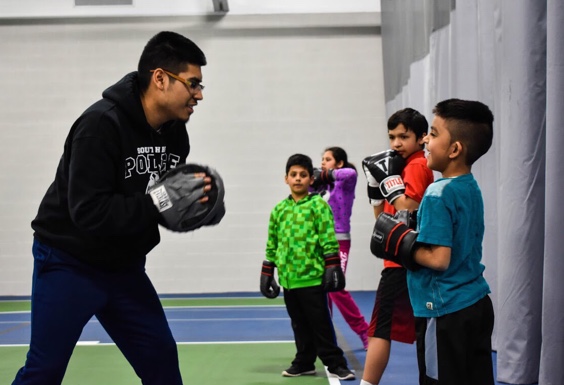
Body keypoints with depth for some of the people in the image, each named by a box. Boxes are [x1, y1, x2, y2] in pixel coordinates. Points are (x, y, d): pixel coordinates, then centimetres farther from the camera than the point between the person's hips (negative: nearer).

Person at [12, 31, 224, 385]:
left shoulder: (175, 132, -2)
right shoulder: (101, 124, -25)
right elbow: (88, 211, -31)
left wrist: (195, 200, -12)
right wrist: (159, 203, -32)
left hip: (124, 267, 7)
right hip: (69, 264, -7)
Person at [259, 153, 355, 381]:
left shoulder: (318, 205, -4)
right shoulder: (279, 209, 9)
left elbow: (329, 241, -8)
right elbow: (272, 245, 15)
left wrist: (333, 269, -13)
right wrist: (267, 274, 13)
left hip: (312, 277, -5)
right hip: (288, 279, 5)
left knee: (321, 324, 0)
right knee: (300, 326, 15)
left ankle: (335, 364, 8)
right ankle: (304, 363, 25)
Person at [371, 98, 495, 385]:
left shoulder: (438, 195, -18)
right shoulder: (471, 188, 8)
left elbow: (438, 259, -23)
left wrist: (399, 243, -10)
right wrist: (408, 238, 12)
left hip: (446, 312, -8)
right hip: (476, 304, 8)